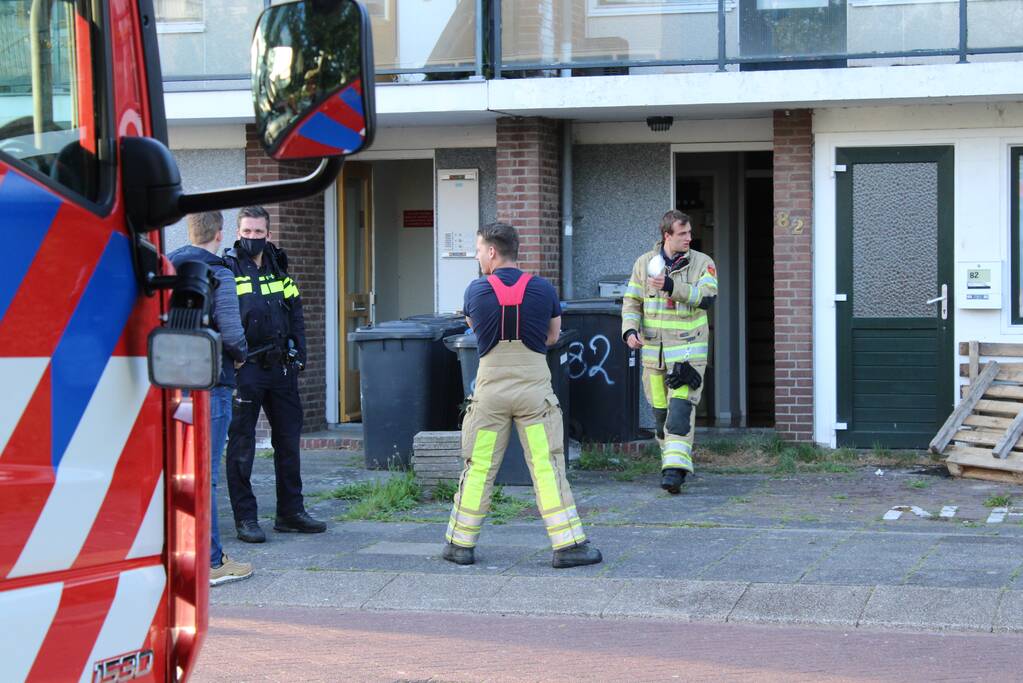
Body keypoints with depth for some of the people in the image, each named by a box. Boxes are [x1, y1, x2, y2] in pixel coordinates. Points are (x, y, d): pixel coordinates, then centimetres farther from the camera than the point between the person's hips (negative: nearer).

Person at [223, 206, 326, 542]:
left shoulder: (278, 269, 12)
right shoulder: (226, 270, -5)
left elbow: (295, 314, 17)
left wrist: (298, 355, 8)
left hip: (280, 366, 6)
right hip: (244, 368, -6)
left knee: (288, 439, 11)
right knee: (241, 445, -1)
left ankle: (290, 512, 22)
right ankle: (245, 518, 5)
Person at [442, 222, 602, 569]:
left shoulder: (476, 290, -2)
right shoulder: (543, 289, -1)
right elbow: (553, 336, 12)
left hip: (491, 385, 0)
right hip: (534, 384, 0)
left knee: (479, 467, 8)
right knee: (547, 465, 0)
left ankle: (460, 543, 16)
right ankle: (568, 544, -3)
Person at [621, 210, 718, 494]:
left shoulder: (702, 263, 0)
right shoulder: (644, 263, 8)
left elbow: (706, 296, -16)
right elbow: (632, 301, 11)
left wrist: (670, 286, -26)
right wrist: (630, 330, -7)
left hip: (688, 348, -3)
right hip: (653, 349, 3)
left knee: (681, 407, -15)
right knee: (660, 410, 9)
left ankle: (675, 469, -19)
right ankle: (672, 458, 26)